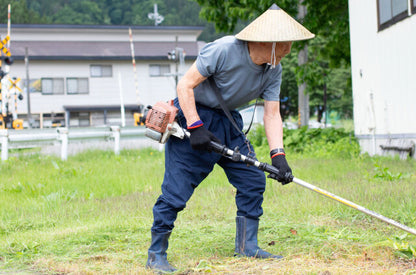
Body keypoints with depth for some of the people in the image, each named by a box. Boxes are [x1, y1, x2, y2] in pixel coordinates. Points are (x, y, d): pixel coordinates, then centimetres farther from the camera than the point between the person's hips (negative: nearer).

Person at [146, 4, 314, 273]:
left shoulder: (274, 70, -5)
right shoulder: (224, 50, -26)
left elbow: (272, 114, -4)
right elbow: (185, 85, -21)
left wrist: (278, 155, -17)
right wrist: (195, 127, -26)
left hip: (229, 121, 7)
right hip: (193, 114, -7)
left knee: (254, 179, 4)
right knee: (177, 190, -9)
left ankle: (247, 245, 17)